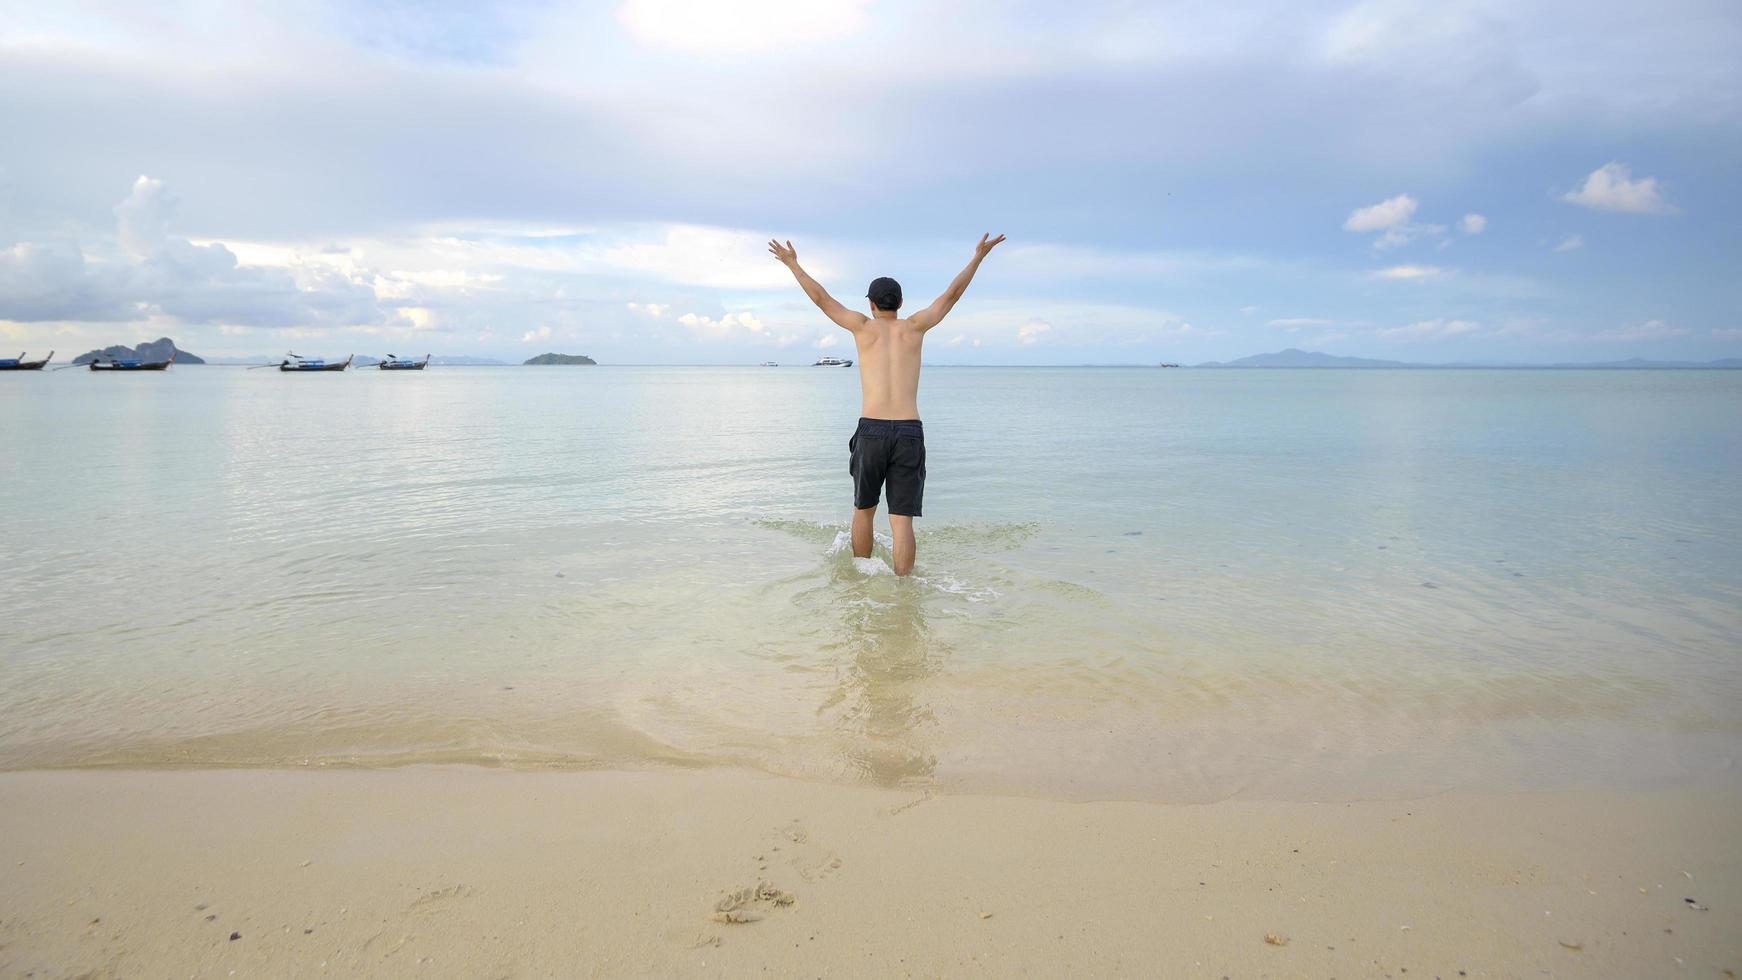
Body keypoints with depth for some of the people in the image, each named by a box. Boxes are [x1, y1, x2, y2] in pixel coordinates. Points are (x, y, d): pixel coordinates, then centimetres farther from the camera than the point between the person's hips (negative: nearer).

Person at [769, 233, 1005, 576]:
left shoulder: (864, 327, 7)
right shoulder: (914, 327, 9)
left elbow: (821, 297, 15)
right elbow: (951, 294, 19)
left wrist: (792, 263, 26)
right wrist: (978, 256, 30)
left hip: (871, 431, 0)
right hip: (909, 432, 0)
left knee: (863, 509, 19)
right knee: (902, 519, -1)